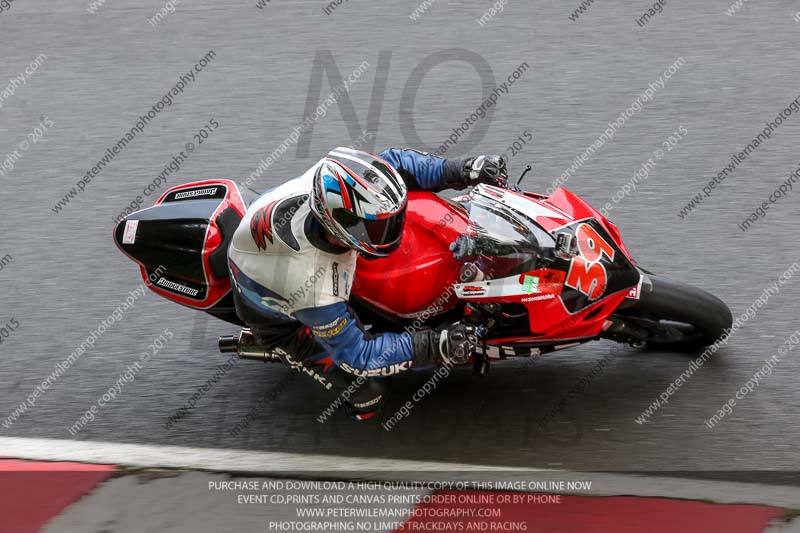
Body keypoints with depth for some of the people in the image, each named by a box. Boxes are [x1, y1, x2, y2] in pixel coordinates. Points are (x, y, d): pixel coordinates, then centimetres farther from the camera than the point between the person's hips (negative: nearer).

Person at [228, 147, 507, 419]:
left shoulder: (332, 175, -35)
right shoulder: (315, 291, -46)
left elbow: (395, 162, -15)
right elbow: (356, 355, -31)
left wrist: (462, 170, -25)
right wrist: (434, 347, -36)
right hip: (278, 320, -6)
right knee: (365, 399, -7)